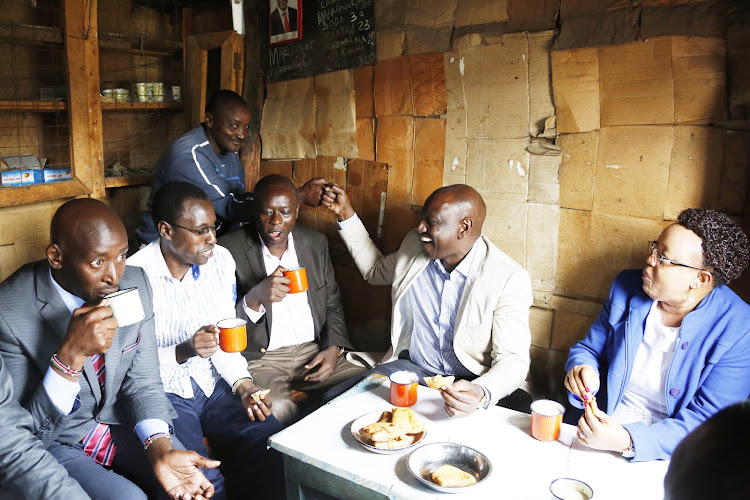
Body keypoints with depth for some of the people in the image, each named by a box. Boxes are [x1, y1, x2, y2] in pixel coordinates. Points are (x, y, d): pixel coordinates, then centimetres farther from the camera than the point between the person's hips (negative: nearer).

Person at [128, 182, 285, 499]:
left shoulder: (220, 260, 0)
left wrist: (242, 384, -7)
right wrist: (183, 352, -28)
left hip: (213, 383, 5)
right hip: (163, 392, -4)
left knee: (271, 442, -17)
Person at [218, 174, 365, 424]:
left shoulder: (316, 242, 8)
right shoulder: (230, 249, -7)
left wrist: (334, 347, -1)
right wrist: (254, 299, -27)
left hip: (314, 352, 5)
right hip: (260, 358, -4)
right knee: (276, 409, -34)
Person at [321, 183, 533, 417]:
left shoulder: (510, 279, -16)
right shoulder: (415, 245, 1)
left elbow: (513, 359, -16)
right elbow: (375, 271, 21)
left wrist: (481, 394, -38)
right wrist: (346, 214, 15)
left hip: (469, 384, -4)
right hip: (410, 368, 4)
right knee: (332, 400, -17)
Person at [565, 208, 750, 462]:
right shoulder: (628, 286, -3)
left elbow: (705, 420, -16)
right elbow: (588, 348, 7)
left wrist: (627, 441, -29)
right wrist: (581, 369, -17)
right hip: (605, 421, 2)